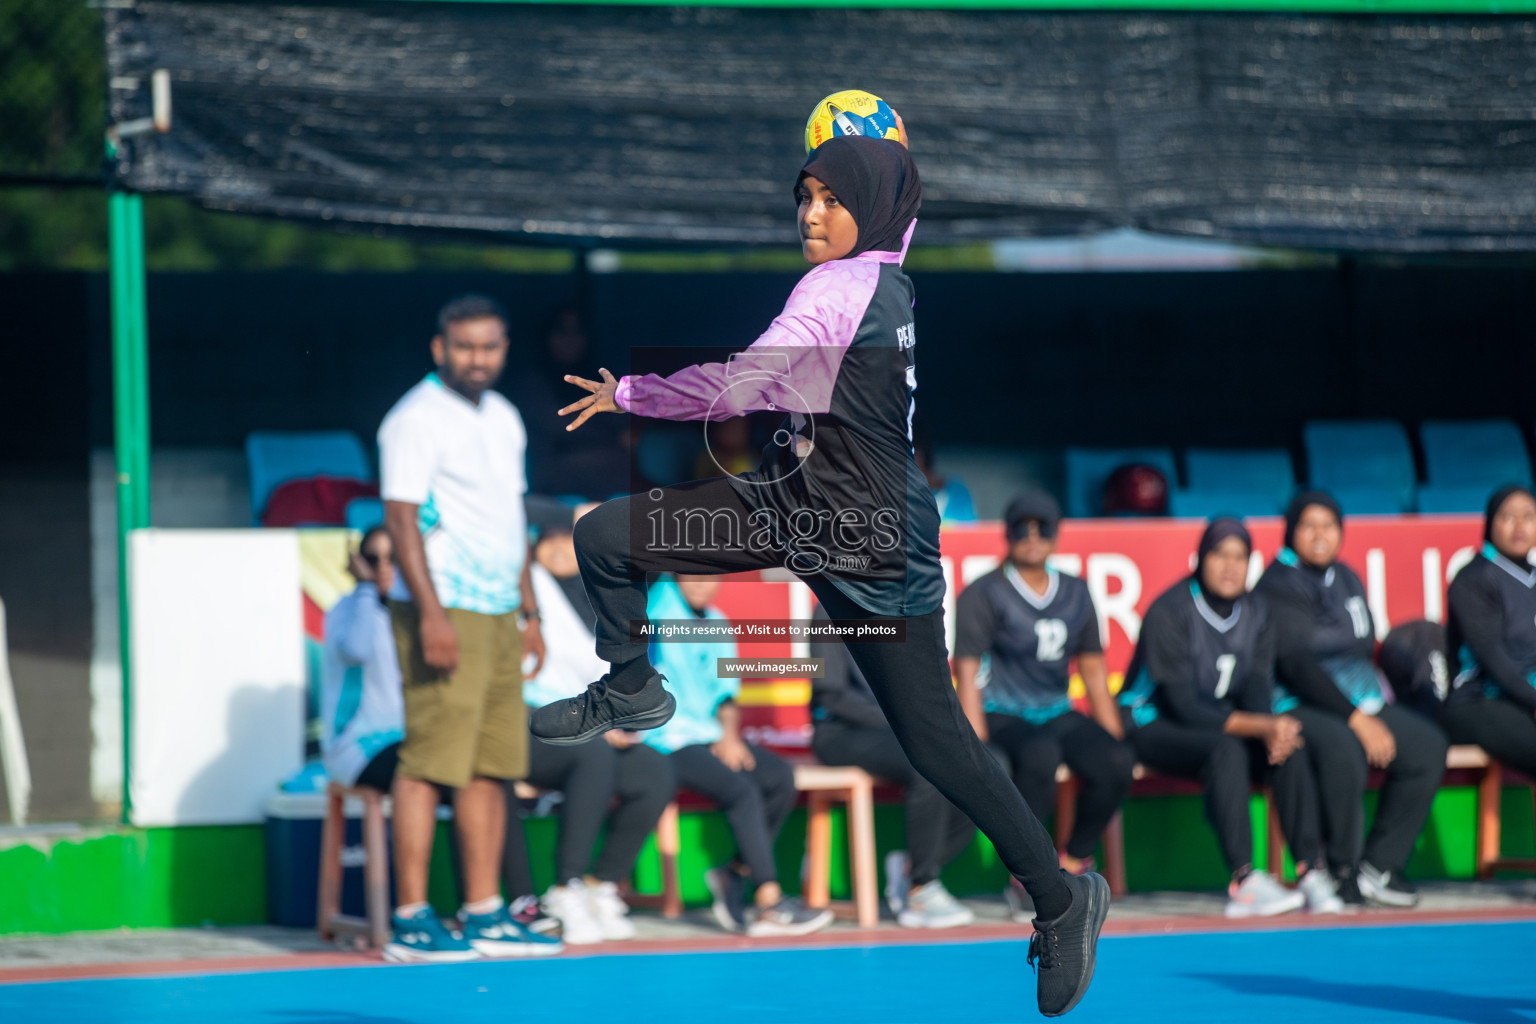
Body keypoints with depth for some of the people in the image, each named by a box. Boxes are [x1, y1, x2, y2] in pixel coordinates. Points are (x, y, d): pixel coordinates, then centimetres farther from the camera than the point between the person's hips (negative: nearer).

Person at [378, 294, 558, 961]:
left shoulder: (503, 418, 17)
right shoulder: (417, 419, -8)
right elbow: (400, 518, -14)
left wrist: (529, 612, 20)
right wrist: (431, 615, -21)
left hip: (499, 613, 8)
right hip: (445, 613, -8)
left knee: (492, 767, 8)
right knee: (428, 765, -9)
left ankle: (484, 916, 13)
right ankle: (411, 922, -7)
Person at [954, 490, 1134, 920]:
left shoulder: (1075, 594, 14)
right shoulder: (984, 594, -1)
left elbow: (1093, 667, 19)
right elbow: (967, 672, -8)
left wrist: (1114, 737, 8)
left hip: (1058, 715, 5)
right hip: (1002, 717, -5)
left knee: (1117, 761, -24)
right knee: (1040, 755, -38)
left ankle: (1073, 860, -6)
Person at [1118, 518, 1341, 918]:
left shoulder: (1255, 612, 4)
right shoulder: (1170, 612, -17)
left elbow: (1257, 689, -2)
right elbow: (1181, 705, -23)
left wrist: (1273, 730, -27)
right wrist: (1259, 726, -31)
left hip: (1222, 723, 6)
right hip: (1153, 724, -6)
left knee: (1290, 750, -23)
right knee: (1225, 748, -37)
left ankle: (1310, 872, -28)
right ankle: (1245, 882, -45)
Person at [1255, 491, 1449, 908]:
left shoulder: (1347, 580, 18)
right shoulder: (1277, 586, -7)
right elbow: (1295, 663, -16)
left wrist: (1372, 708, 2)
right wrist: (1356, 719, -20)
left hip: (1357, 700, 8)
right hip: (1299, 706, -8)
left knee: (1428, 745, -14)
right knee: (1342, 748, -38)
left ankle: (1378, 865, -10)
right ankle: (1342, 870, -22)